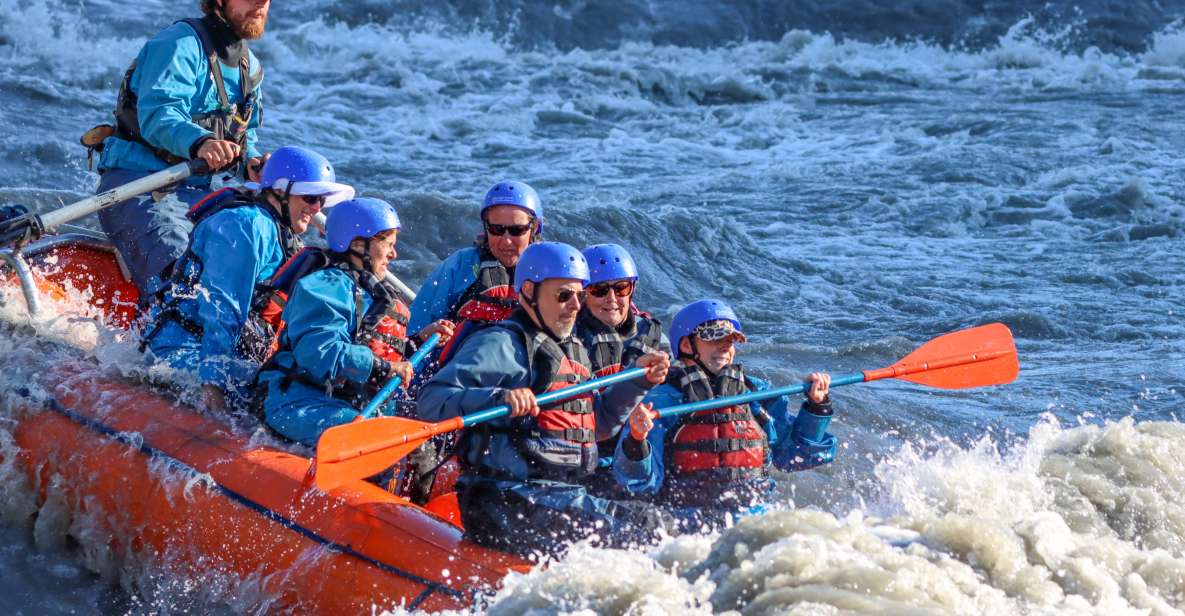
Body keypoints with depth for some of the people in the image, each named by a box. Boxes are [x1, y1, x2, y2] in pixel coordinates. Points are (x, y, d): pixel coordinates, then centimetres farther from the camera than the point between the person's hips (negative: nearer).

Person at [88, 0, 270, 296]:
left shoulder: (249, 67, 17)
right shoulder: (180, 43, -11)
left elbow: (244, 138, 23)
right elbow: (157, 116, -25)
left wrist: (251, 163, -2)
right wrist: (200, 142, -45)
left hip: (193, 192, 9)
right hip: (136, 184, -9)